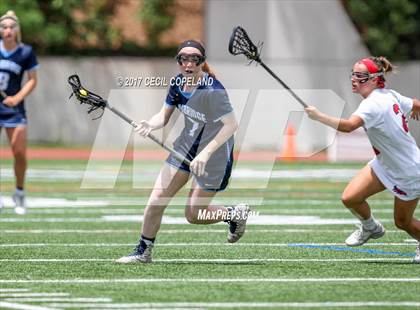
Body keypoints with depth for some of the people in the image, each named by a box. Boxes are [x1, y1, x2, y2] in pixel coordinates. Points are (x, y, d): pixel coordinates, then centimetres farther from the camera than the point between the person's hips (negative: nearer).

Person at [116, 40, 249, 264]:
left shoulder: (212, 90, -28)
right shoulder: (177, 84, -6)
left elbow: (231, 125, -31)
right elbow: (164, 116, 2)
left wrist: (206, 153, -37)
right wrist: (150, 125, -22)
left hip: (214, 154, -6)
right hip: (186, 146, 6)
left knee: (193, 215, 1)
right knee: (156, 201, 0)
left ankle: (236, 214, 27)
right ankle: (143, 251, 15)